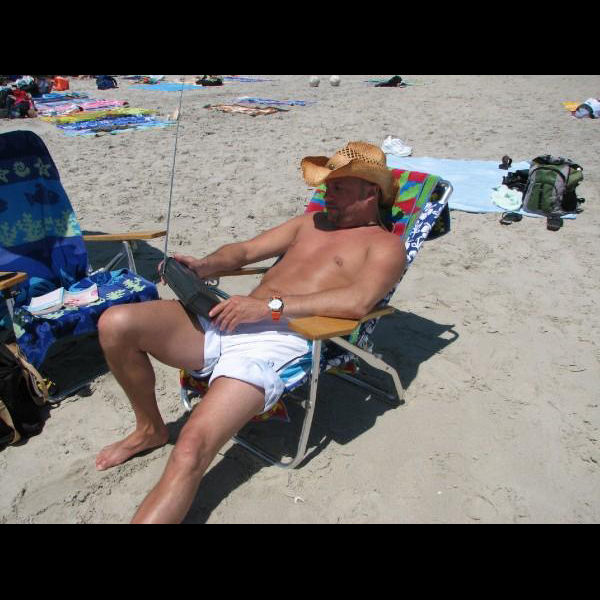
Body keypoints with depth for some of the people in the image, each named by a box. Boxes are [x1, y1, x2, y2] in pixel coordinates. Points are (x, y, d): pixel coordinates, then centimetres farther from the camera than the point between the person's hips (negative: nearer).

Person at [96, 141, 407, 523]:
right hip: (229, 321, 7)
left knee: (190, 452, -27)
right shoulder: (314, 221, 28)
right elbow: (246, 251, 27)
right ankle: (150, 429, 13)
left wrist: (269, 306, -21)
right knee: (116, 323, -10)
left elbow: (357, 302, -15)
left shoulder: (385, 245, 6)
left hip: (279, 339, -7)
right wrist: (205, 266, 4)